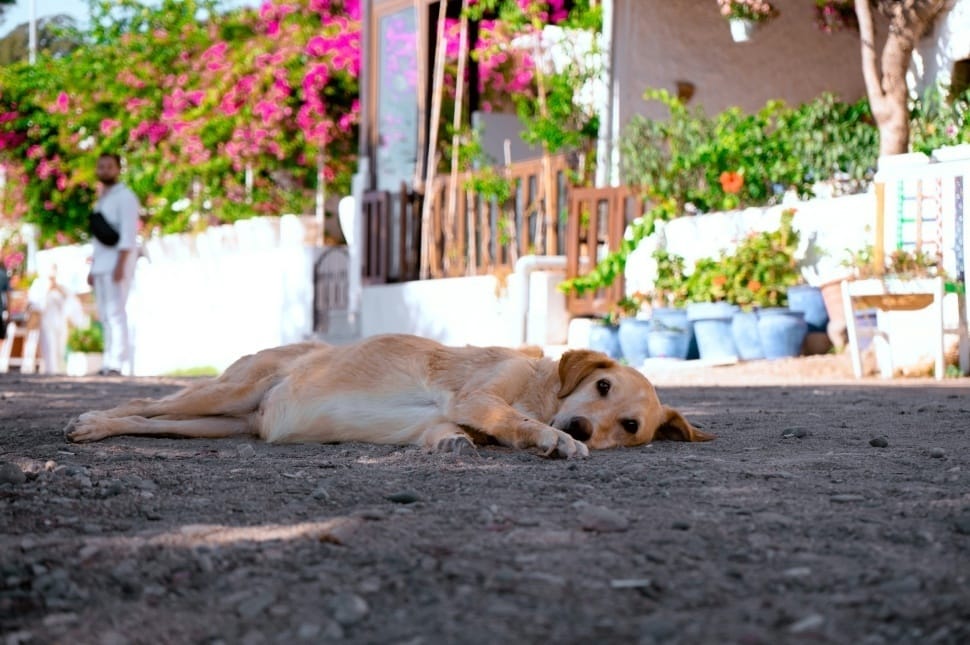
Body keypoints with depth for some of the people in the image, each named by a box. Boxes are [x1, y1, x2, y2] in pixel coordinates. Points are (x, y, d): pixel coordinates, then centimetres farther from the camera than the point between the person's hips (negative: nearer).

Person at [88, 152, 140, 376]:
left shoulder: (124, 196, -7)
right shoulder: (102, 200, 21)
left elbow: (127, 233, -16)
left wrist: (120, 265, -24)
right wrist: (92, 268, 18)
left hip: (118, 262, -9)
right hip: (101, 265, 9)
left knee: (115, 312, -13)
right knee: (105, 314, 5)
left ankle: (115, 363, -16)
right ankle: (109, 362, 6)